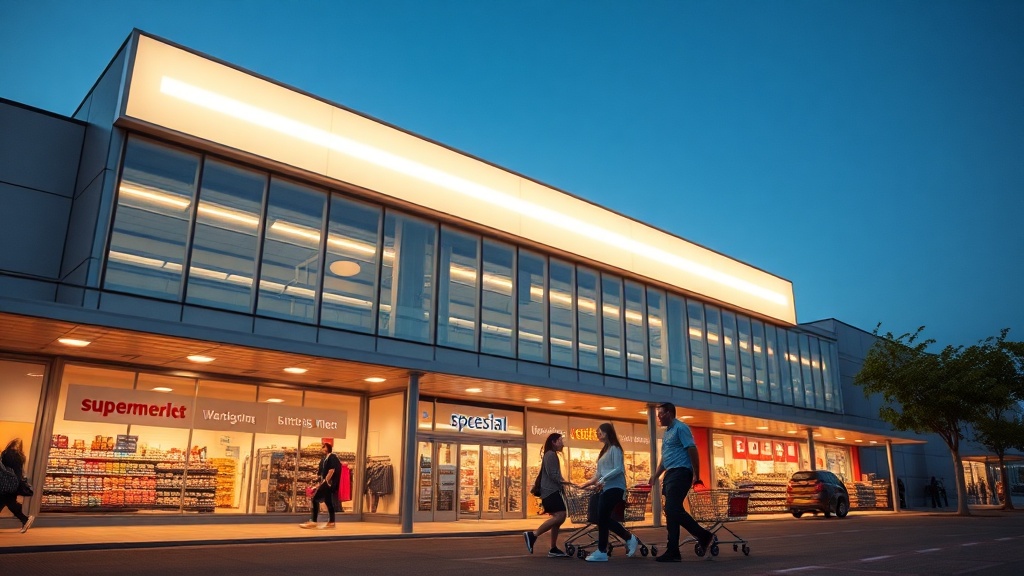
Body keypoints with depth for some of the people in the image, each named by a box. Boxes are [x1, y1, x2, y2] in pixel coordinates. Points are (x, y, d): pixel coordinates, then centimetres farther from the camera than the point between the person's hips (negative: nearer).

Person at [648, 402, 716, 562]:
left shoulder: (680, 428, -9)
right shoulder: (667, 432, 20)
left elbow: (692, 451, -14)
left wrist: (696, 475, -17)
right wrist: (655, 475, 18)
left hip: (680, 473, -9)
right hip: (670, 474, 9)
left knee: (673, 510, -14)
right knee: (672, 511, 6)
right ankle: (673, 552, 8)